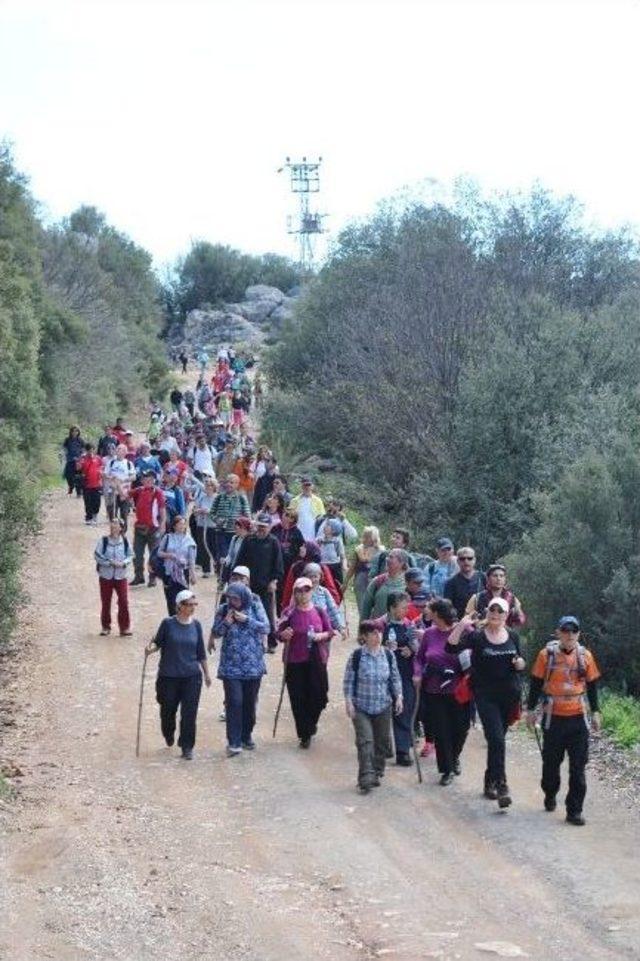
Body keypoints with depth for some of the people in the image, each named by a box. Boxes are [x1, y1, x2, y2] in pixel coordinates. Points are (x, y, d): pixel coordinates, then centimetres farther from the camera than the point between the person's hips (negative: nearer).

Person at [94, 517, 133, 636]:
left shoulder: (125, 541, -2)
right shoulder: (103, 541, -5)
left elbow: (130, 555, 3)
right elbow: (97, 555, -8)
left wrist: (123, 563, -17)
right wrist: (110, 562, -17)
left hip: (121, 576, 0)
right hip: (106, 576, 0)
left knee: (124, 602, -6)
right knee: (105, 602, 7)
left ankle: (125, 627, 2)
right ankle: (105, 627, 20)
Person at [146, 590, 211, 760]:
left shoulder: (196, 625, 2)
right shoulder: (168, 624, -7)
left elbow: (201, 652, 11)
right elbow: (158, 642, 4)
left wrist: (206, 673, 16)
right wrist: (151, 647, -19)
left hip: (191, 676, 1)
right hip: (169, 675, -1)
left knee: (189, 713, -5)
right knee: (168, 710, 13)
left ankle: (187, 747, 6)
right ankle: (169, 735, 43)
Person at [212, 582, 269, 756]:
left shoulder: (255, 608, 0)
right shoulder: (224, 610, -1)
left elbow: (265, 627, -6)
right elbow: (216, 632, 0)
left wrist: (247, 620, -18)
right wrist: (226, 622, -19)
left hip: (253, 666, 2)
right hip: (231, 666, -2)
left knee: (250, 703, 11)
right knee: (234, 702, -11)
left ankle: (246, 736, 27)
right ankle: (233, 742, -11)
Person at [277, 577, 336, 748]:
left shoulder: (319, 611, 3)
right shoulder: (289, 613, -2)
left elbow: (330, 632, 10)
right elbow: (278, 634, 2)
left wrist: (321, 636, -11)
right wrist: (284, 635, -20)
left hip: (316, 660, 1)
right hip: (295, 661, -1)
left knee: (318, 695, 2)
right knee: (298, 699, -1)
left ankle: (311, 722, 33)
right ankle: (304, 735, 10)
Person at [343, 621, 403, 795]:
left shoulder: (388, 655, 1)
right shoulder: (356, 656, -9)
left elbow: (395, 678, 9)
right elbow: (348, 681, -5)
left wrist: (398, 696, -1)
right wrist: (348, 702, -10)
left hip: (383, 707, 4)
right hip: (361, 707, -4)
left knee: (382, 741, 10)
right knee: (365, 741, -12)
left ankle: (377, 773, 26)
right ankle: (365, 780, -12)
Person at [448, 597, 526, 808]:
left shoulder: (513, 637, 8)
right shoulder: (477, 636, -5)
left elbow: (520, 664, 18)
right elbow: (451, 646, -18)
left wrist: (520, 663, -5)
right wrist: (461, 625, -29)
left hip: (509, 695, 4)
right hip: (486, 696, -4)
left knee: (496, 739, 14)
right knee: (497, 739, -16)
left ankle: (490, 782, 29)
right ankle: (501, 786, -19)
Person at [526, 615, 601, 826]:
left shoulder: (585, 656, 1)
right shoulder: (547, 654, -5)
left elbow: (592, 685, 10)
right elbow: (536, 683, 3)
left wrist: (595, 712, 9)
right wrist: (531, 709, 3)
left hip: (578, 718, 1)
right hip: (553, 718, -1)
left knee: (578, 765, -3)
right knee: (551, 761, 12)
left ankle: (575, 810, 1)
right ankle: (550, 795, 38)